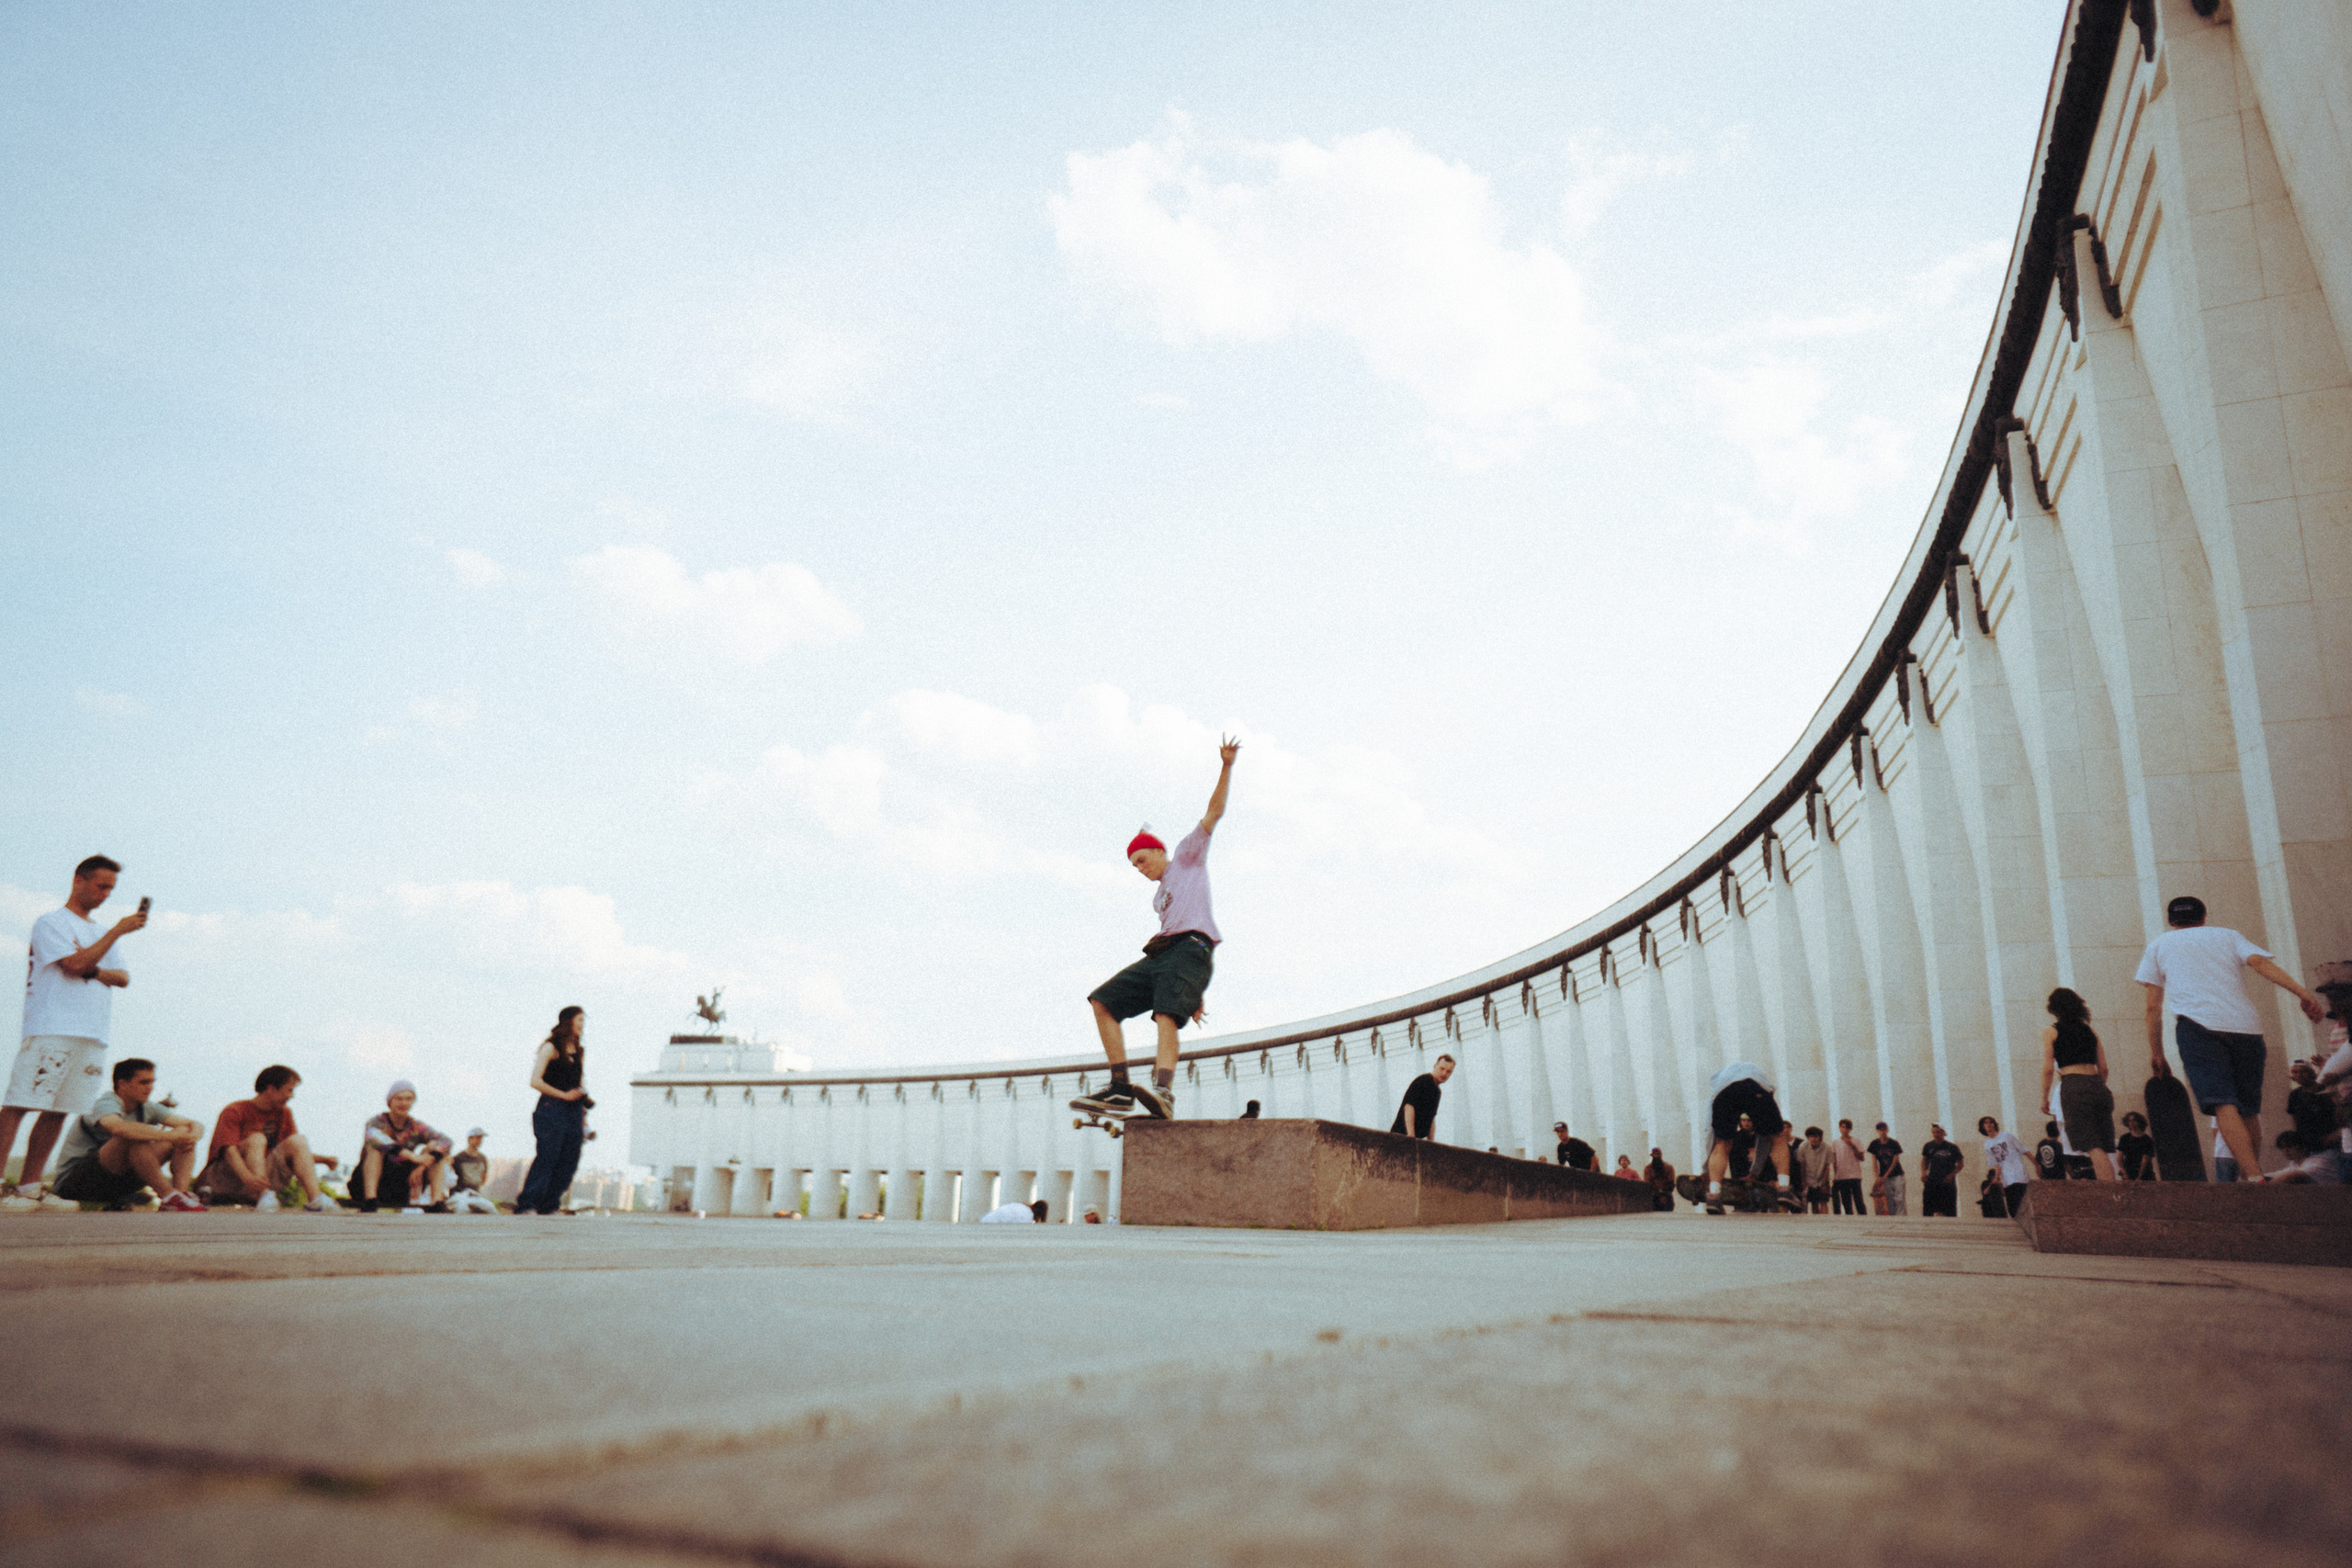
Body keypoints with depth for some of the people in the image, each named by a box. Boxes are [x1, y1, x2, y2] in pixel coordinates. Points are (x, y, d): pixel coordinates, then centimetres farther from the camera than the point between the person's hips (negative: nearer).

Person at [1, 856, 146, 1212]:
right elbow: (76, 964, -11)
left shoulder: (100, 933, 25)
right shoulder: (51, 923, 3)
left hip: (93, 1035, 7)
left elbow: (124, 978, 17)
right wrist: (118, 931, -10)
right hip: (51, 1030, -7)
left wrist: (94, 970, -3)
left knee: (58, 1110, 5)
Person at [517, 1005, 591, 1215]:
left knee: (568, 1161, 0)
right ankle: (526, 1204, -10)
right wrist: (563, 1095, -13)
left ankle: (548, 1206, 5)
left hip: (574, 1111, 6)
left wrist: (583, 1115, 16)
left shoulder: (580, 1051, 18)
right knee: (547, 1156, -14)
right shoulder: (551, 1048, -3)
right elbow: (535, 1081, -10)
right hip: (551, 1109, -6)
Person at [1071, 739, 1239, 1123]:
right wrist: (1195, 994, 23)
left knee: (1166, 1016, -31)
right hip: (1158, 956, 8)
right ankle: (1120, 1089, -13)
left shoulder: (1189, 856, 19)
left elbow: (1214, 813, 10)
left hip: (1190, 949, -8)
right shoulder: (1160, 898, 36)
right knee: (1102, 1002, -5)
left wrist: (1226, 767, -1)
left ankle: (1163, 1092, -51)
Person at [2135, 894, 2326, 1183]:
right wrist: (2304, 995, -5)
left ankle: (2255, 1179, -28)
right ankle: (2249, 1177, 16)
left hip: (2197, 1025, -3)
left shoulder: (2159, 945, 23)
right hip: (2246, 1026, 3)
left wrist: (2156, 1054, 21)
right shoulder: (2226, 935, 27)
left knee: (2223, 1106, -14)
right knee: (2249, 1111, 14)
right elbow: (2260, 962, 4)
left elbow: (2153, 1007, 17)